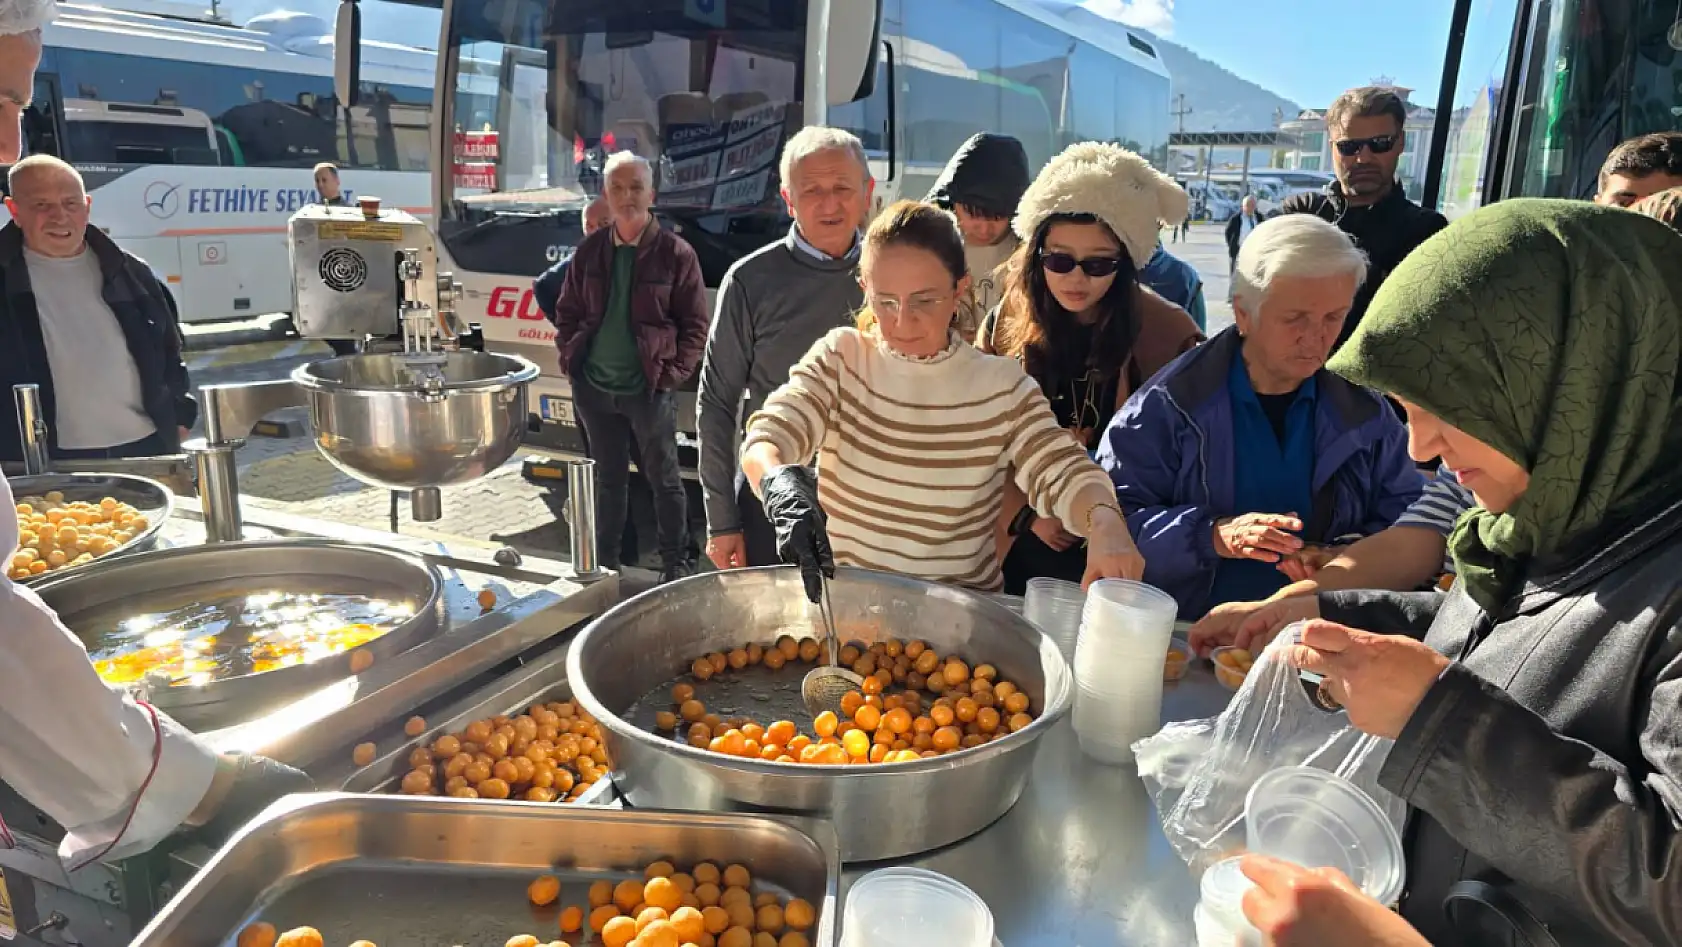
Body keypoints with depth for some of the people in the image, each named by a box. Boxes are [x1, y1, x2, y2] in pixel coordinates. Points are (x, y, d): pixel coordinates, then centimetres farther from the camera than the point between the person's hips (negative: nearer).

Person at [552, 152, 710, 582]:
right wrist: (570, 358, 3)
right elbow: (567, 311, 13)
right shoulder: (590, 250, 5)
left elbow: (696, 324, -6)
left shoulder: (675, 252, -7)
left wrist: (672, 373, -11)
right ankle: (605, 559, 31)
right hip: (594, 387, 4)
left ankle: (675, 563, 23)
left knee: (663, 478, 9)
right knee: (609, 477, 17)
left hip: (649, 390, -4)